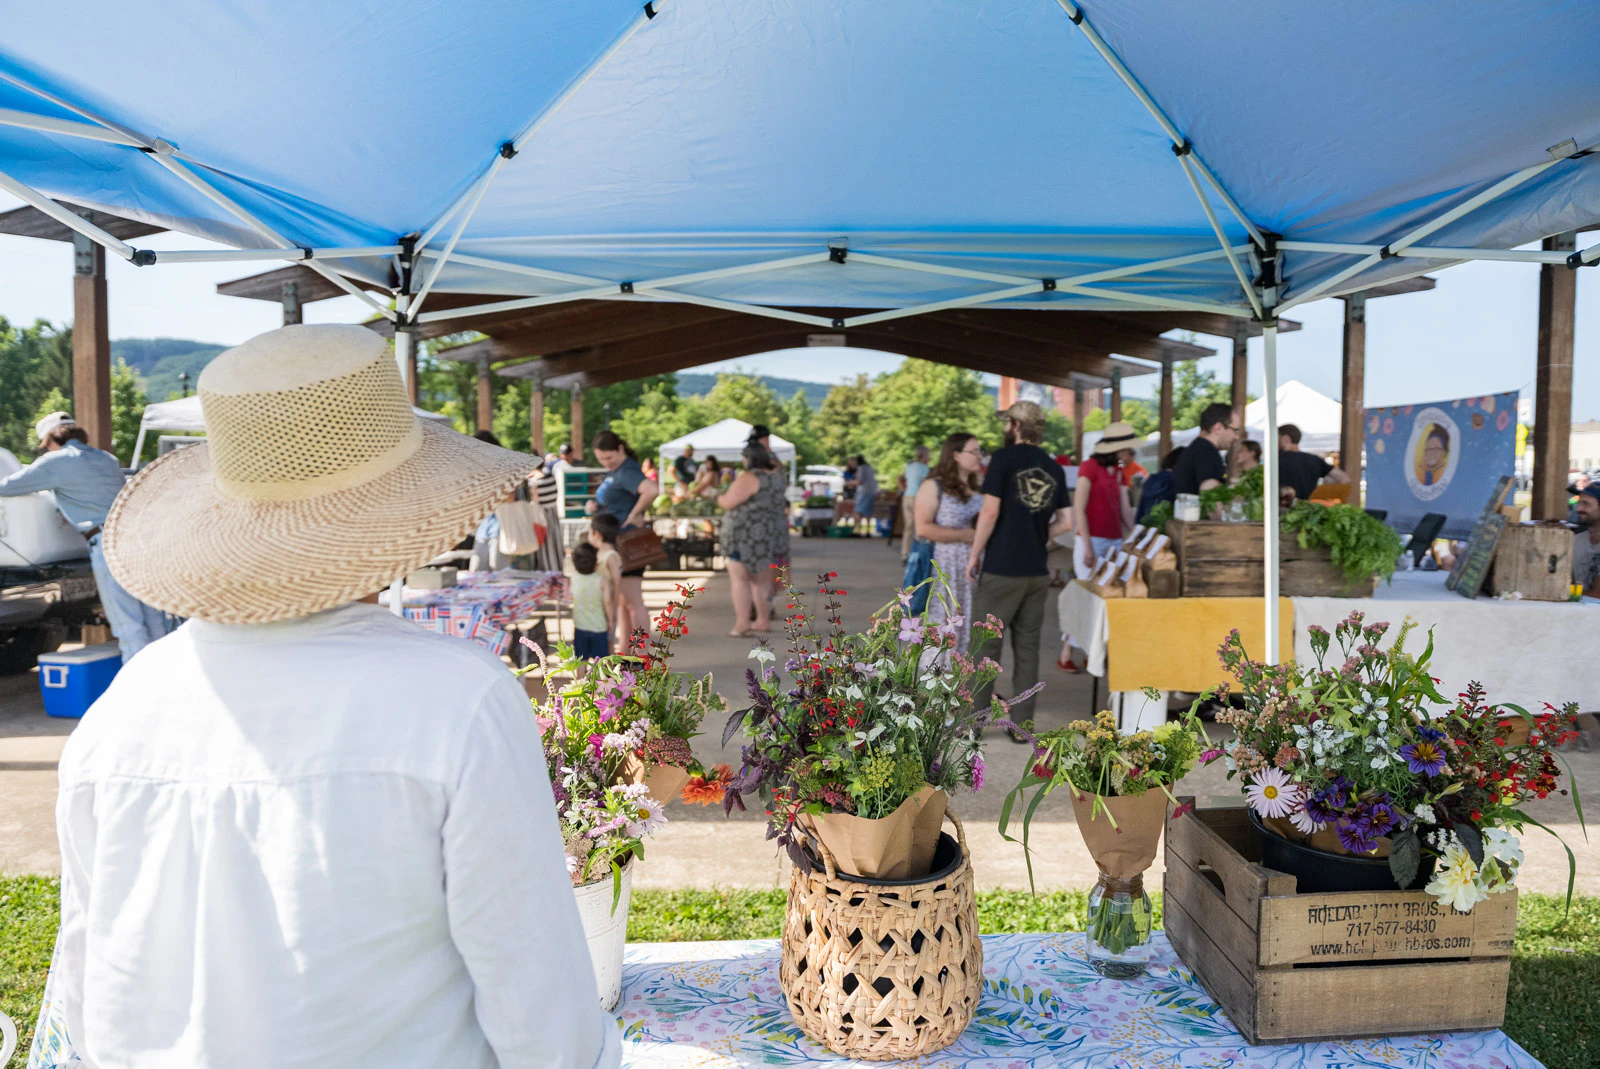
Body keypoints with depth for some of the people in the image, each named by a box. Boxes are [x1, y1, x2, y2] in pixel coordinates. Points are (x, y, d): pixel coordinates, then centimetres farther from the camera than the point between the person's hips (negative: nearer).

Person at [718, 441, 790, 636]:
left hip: (747, 536, -8)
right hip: (773, 532, 8)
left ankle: (742, 624, -4)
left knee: (739, 578, 0)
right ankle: (764, 621, 21)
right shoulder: (778, 477, 6)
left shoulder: (748, 478, -18)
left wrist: (720, 497, 3)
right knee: (762, 580, 15)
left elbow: (728, 502, -16)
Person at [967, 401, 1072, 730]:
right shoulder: (1054, 467, 9)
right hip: (1037, 572, 5)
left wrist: (975, 553, -4)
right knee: (1027, 647, 11)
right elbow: (1065, 522, 9)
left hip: (1001, 570, -5)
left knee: (985, 646, 3)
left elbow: (990, 511, -14)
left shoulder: (1003, 458, -8)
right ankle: (1022, 724, 15)